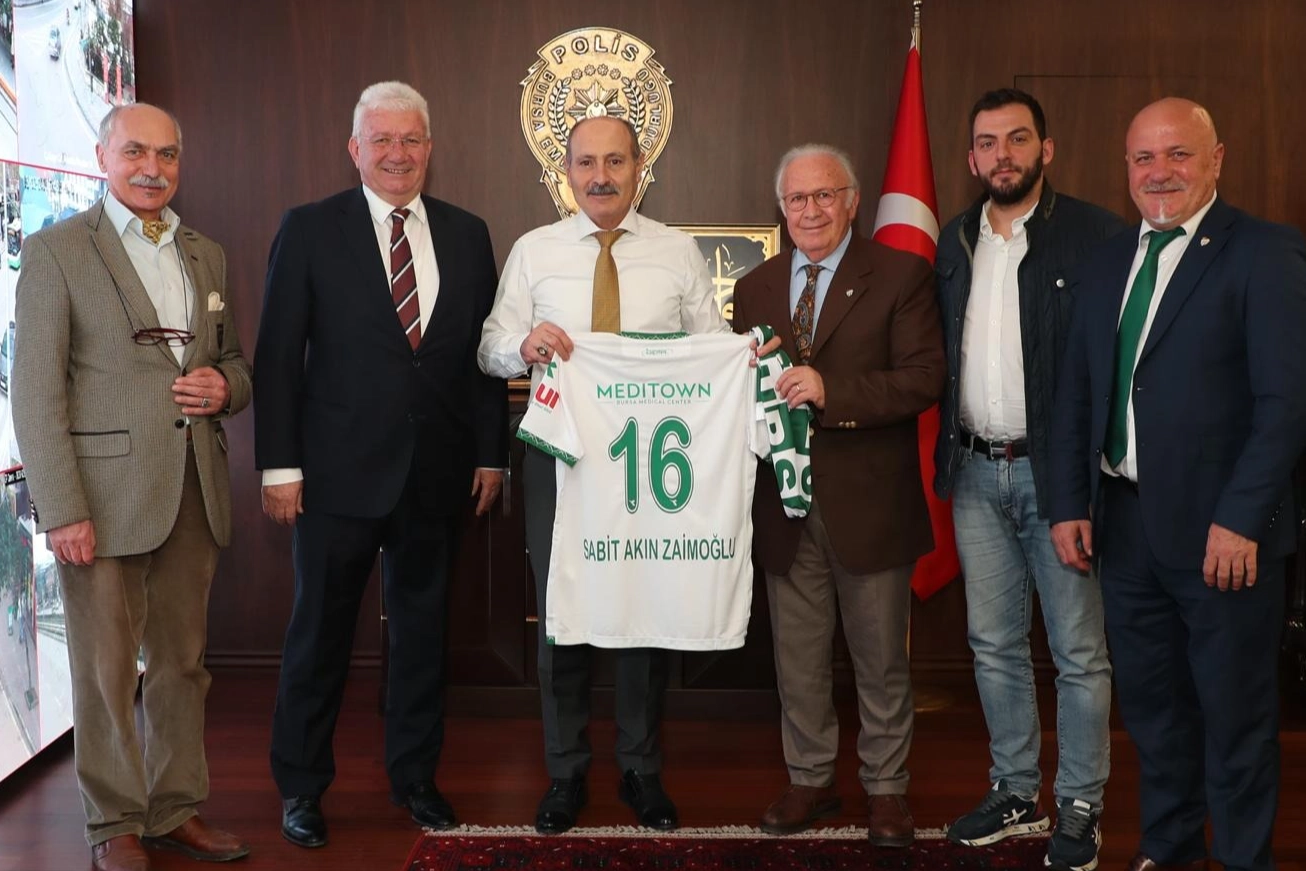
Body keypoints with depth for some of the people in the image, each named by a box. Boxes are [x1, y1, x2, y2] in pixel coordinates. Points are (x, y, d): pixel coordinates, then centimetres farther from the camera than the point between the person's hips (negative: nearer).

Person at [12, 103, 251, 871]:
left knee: (183, 663, 12)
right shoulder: (58, 250, -2)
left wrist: (224, 387, -3)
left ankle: (177, 809, 25)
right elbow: (35, 390, -7)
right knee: (106, 668, 4)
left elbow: (236, 365, 23)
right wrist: (62, 509, -14)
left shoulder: (208, 255, 15)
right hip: (106, 491, -5)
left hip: (195, 489, 5)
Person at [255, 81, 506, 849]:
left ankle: (415, 776, 29)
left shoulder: (468, 234, 7)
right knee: (320, 632, 7)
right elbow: (279, 354, -4)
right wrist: (280, 464, -9)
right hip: (339, 468, -3)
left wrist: (490, 452, 5)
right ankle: (302, 786, 24)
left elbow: (485, 351, 9)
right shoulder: (310, 230, -1)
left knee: (424, 628, 13)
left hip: (438, 470, 3)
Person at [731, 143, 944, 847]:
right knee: (797, 657, 14)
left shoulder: (901, 275, -4)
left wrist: (831, 391, -24)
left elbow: (924, 378, -14)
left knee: (880, 658, 10)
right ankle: (810, 779, 31)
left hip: (868, 501, -3)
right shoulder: (755, 289, 10)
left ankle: (886, 787, 27)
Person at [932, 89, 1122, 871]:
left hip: (1057, 474, -5)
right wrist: (948, 456, 3)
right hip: (977, 473, 5)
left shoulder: (1096, 235, -8)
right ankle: (1015, 793, 29)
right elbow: (941, 354, 12)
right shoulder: (954, 241, 9)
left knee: (1079, 652, 6)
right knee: (995, 646, 14)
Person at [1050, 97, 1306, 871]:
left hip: (1219, 528, -6)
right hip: (1125, 521, 6)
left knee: (1235, 713, 7)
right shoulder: (1106, 266, 12)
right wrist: (1070, 504, 4)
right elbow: (1077, 396, 12)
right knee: (1151, 700, 17)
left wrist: (1240, 518, -18)